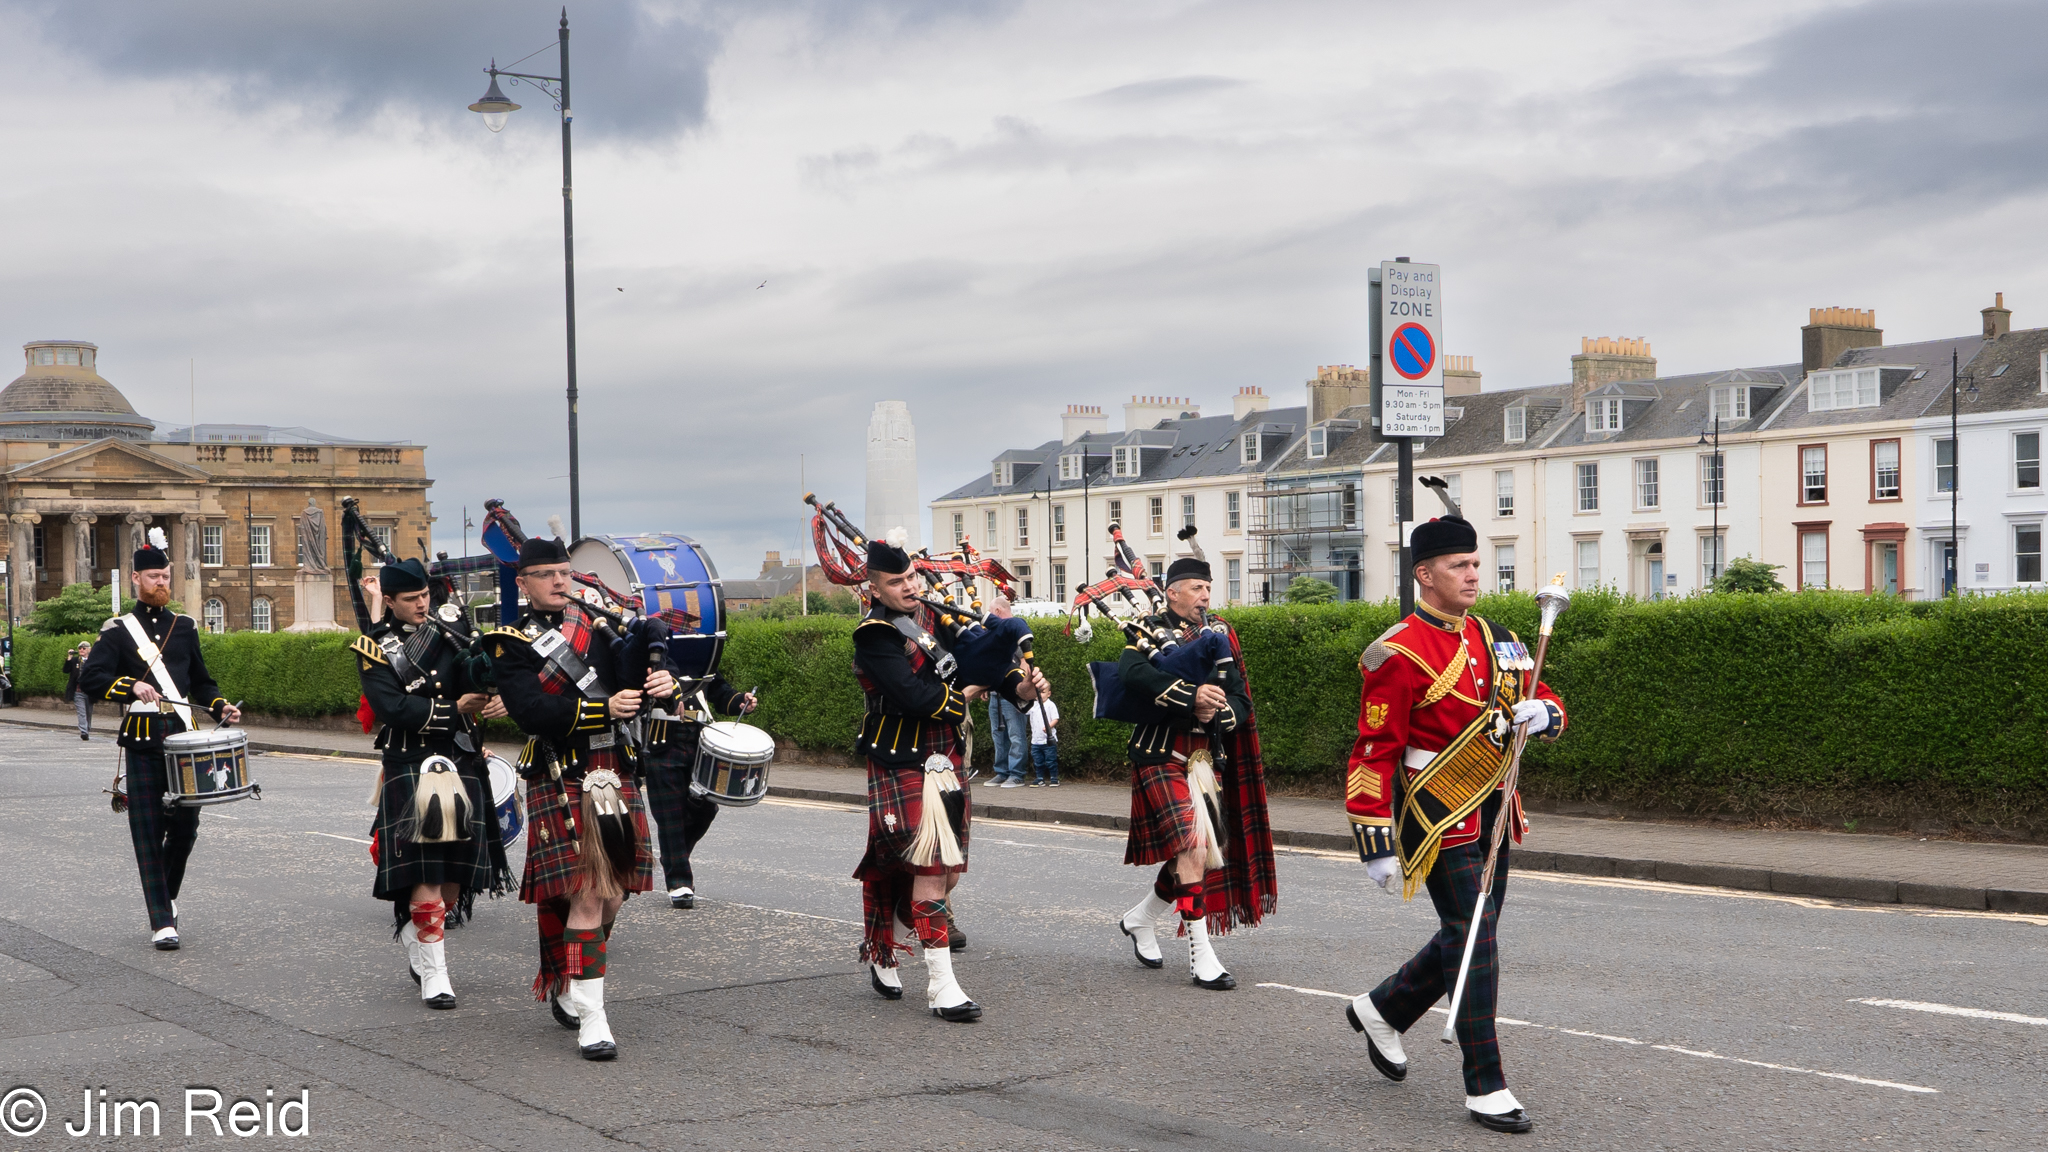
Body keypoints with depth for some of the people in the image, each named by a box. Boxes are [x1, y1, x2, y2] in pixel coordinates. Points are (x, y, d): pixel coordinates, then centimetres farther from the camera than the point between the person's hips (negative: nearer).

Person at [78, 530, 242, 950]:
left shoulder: (185, 627, 14)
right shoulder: (117, 631, 1)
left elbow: (201, 680, 21)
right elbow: (90, 679, -10)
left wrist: (221, 708, 4)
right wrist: (131, 686, -26)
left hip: (185, 740, 4)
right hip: (143, 743, -4)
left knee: (185, 827, 6)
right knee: (150, 832, -5)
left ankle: (166, 895, 32)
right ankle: (162, 923, -2)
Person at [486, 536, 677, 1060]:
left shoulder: (598, 627, 14)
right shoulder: (509, 644, -1)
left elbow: (630, 684, 6)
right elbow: (532, 712, -16)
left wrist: (661, 683, -18)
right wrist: (603, 710, -26)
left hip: (616, 778, 5)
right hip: (561, 784, -5)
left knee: (612, 896, 10)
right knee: (586, 897, -11)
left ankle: (567, 991, 31)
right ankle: (591, 1020, -6)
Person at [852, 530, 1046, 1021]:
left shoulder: (931, 617, 10)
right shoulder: (874, 635, -12)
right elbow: (913, 697, -23)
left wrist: (1018, 686, -12)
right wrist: (963, 694, -9)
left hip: (945, 760, 8)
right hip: (904, 764, -8)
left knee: (948, 870, 11)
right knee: (930, 870, -10)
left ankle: (883, 950, 31)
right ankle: (942, 988, -6)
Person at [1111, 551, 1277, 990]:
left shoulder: (1221, 634, 14)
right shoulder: (1150, 632, -2)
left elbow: (1240, 699, 9)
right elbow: (1132, 674, -23)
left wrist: (1216, 711, -14)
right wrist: (1191, 695, -28)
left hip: (1208, 760, 6)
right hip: (1162, 759, -6)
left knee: (1209, 854, 9)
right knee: (1192, 848, -16)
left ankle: (1141, 919, 33)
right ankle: (1201, 956, -10)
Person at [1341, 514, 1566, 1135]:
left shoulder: (1494, 638, 10)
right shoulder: (1400, 654, -14)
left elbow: (1540, 697, 16)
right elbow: (1373, 754, -15)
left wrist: (1542, 710, -11)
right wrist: (1376, 846, -17)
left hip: (1491, 811, 8)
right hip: (1439, 819, -8)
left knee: (1471, 935, 16)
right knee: (1474, 940, -8)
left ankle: (1382, 1010, 37)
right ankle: (1486, 1089, -1)